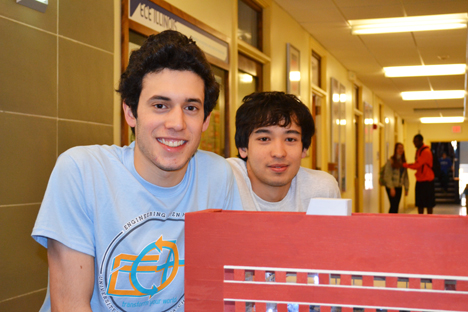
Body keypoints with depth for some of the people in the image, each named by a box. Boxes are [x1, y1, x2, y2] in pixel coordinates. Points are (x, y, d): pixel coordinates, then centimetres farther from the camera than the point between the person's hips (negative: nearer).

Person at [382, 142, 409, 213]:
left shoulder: (403, 161, 9)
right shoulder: (390, 161, -10)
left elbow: (405, 176, 11)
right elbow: (387, 175, -12)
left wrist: (406, 188, 7)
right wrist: (391, 188, -16)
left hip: (399, 187, 6)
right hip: (391, 187, -6)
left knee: (396, 207, 7)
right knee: (393, 205, -11)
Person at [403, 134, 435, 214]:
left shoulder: (426, 151, -16)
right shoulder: (418, 151, 14)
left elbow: (417, 165, -23)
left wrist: (403, 165, -20)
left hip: (427, 181, -9)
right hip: (419, 180, 9)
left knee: (428, 204, -1)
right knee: (420, 204, 10)